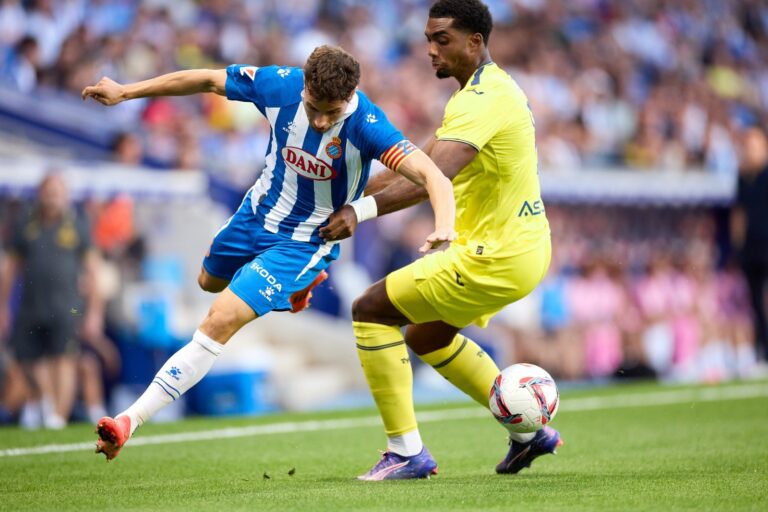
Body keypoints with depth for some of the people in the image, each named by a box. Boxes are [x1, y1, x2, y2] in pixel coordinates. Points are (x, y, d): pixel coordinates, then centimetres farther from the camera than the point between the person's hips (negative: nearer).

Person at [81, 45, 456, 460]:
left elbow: (430, 176, -40)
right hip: (259, 211, 6)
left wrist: (444, 226, -61)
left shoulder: (365, 125, -33)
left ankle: (131, 419, -13)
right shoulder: (281, 85, -23)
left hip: (304, 242, -6)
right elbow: (207, 81, -7)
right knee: (210, 282, 33)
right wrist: (126, 92, -2)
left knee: (220, 321, -17)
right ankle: (297, 285, 60)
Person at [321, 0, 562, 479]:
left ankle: (407, 452, -4)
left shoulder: (483, 99, -20)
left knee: (370, 311, -5)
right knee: (427, 335, 28)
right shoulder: (492, 89, 14)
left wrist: (363, 211, -42)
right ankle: (528, 430, 31)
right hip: (525, 247, 10)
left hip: (495, 258, -10)